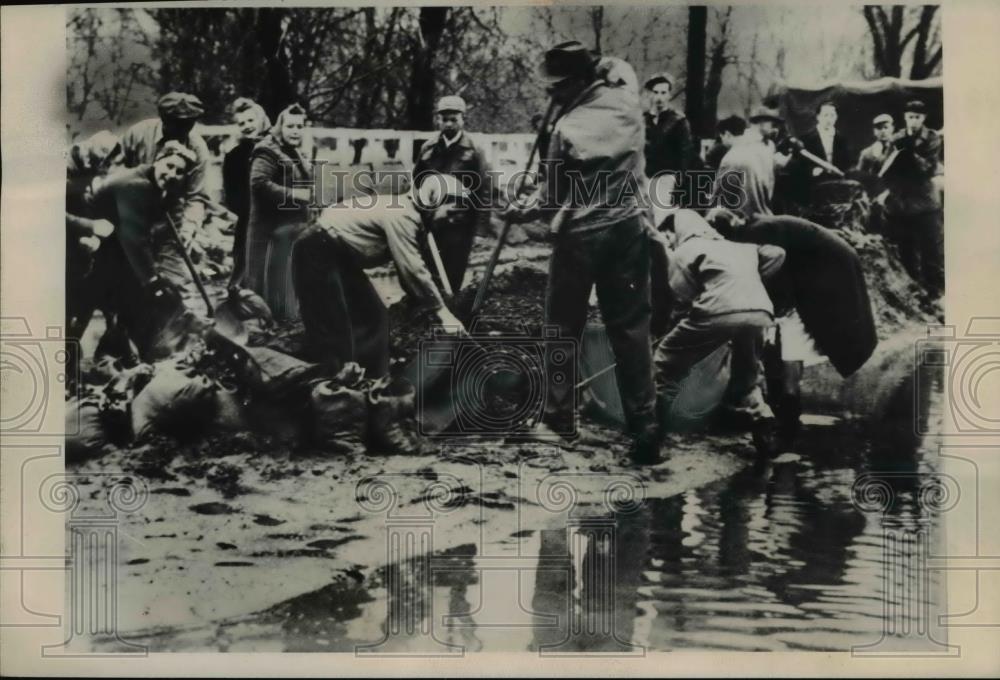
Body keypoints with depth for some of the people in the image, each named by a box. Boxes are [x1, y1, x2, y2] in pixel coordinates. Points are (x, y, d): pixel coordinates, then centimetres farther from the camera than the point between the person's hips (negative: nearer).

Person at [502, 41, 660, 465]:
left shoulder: (567, 129, -16)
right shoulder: (626, 100, -2)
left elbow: (551, 198, -5)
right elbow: (617, 66, 25)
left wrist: (520, 209, 11)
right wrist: (596, 65, 16)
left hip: (579, 235, -4)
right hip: (627, 228, 4)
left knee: (563, 328, 10)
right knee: (631, 327, 6)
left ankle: (557, 420, 18)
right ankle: (645, 426, 6)